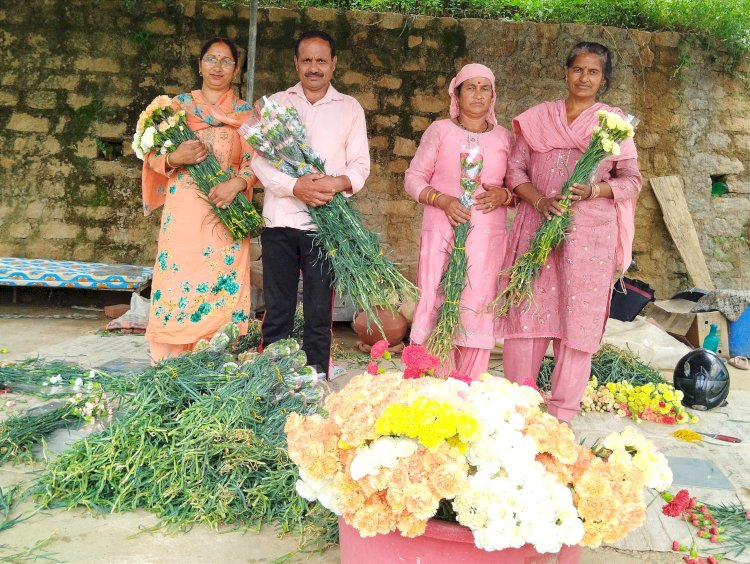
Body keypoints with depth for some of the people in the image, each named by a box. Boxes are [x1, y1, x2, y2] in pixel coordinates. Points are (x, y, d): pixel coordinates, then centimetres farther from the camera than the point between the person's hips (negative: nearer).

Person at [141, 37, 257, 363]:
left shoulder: (246, 113, 10)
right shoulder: (178, 105, 10)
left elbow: (254, 161, 2)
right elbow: (154, 156, 9)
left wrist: (236, 183, -17)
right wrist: (175, 159, -13)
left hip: (227, 216, 0)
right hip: (183, 214, 0)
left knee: (222, 291, -3)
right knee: (178, 288, -3)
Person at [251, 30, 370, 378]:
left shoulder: (350, 108, 10)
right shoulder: (275, 103, 10)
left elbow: (360, 165, 5)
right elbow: (259, 159, 1)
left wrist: (338, 183, -18)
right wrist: (295, 186, -16)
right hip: (280, 220, 1)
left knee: (319, 314, 3)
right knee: (277, 312, 5)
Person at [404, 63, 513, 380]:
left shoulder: (503, 137, 12)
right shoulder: (440, 130, 6)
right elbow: (413, 178, 5)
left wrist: (504, 195, -6)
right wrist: (442, 200, -12)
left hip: (487, 238, 2)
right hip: (442, 232, -2)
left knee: (477, 309, -1)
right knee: (436, 306, -7)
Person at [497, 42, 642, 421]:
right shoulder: (538, 117, 13)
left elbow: (632, 180, 6)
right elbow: (515, 168, 7)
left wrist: (593, 190, -13)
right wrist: (540, 201, -11)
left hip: (589, 233, -1)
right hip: (536, 227, 1)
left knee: (578, 316, -1)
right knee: (526, 309, 0)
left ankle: (562, 414, 7)